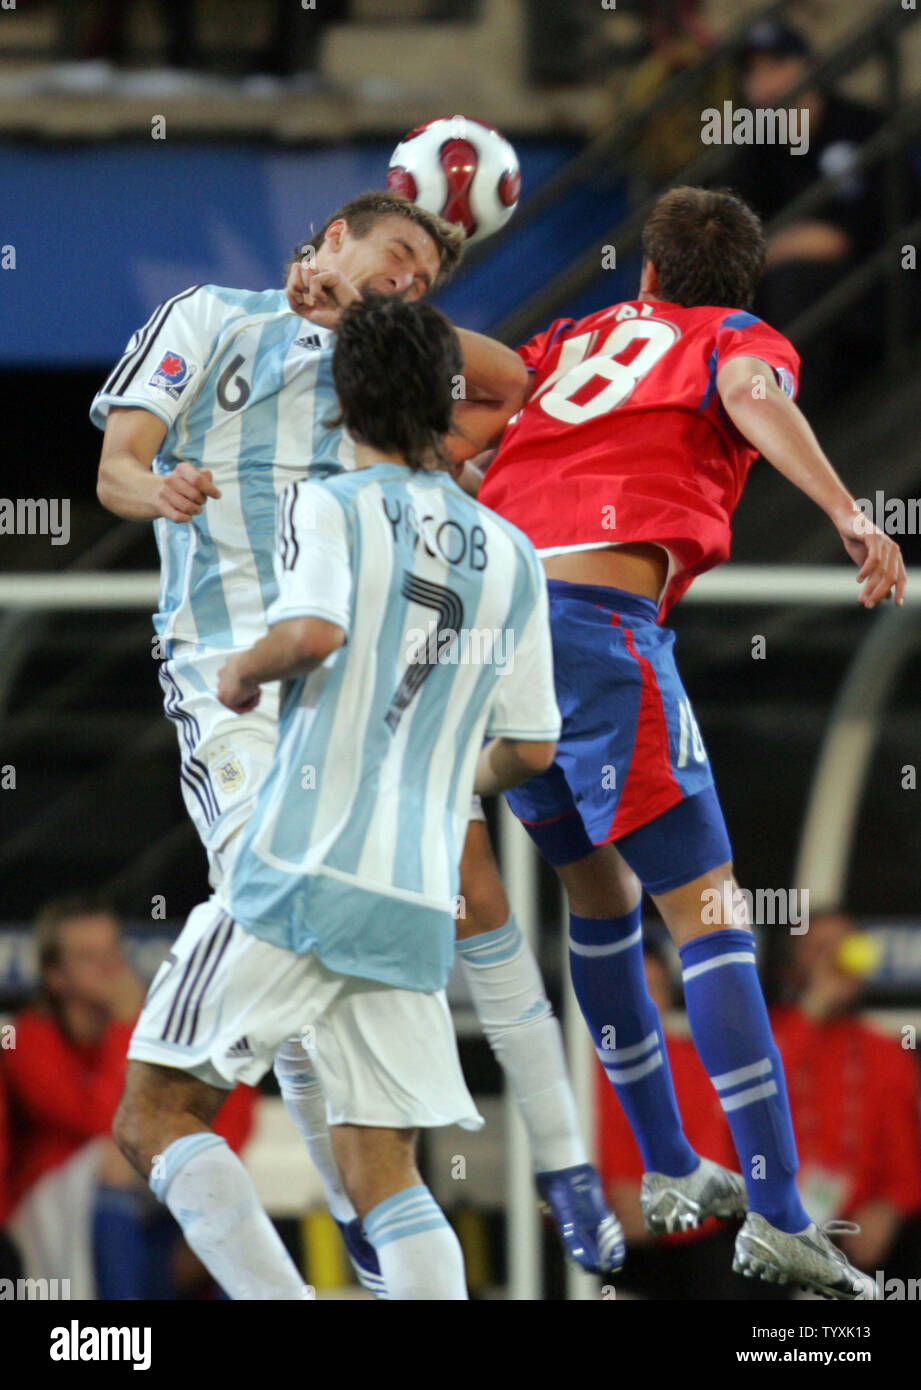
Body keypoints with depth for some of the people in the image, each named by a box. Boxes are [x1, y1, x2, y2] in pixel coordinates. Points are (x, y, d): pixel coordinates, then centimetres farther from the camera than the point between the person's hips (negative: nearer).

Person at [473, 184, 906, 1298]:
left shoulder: (577, 336, 29)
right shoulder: (742, 338, 14)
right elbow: (750, 392, -9)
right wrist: (847, 513, -22)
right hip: (599, 613, -6)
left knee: (597, 886, 23)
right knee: (706, 908, -7)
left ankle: (670, 1173, 28)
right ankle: (775, 1217, -17)